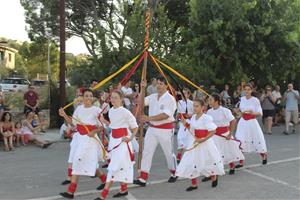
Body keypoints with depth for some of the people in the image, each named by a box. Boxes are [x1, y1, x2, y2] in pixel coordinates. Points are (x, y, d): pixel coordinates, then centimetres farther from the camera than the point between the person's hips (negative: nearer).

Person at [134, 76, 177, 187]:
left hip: (165, 129, -5)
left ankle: (174, 174, 34)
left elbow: (165, 115, -21)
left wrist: (149, 118, -26)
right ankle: (143, 179, 4)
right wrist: (142, 89, -4)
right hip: (152, 128, 5)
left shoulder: (170, 99, -12)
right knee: (147, 152, 1)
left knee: (169, 153, 11)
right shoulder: (152, 97, 8)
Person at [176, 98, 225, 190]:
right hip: (196, 142, 6)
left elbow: (213, 131, -18)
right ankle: (194, 184, 16)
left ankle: (214, 177, 40)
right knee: (191, 163, 3)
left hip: (205, 143, -6)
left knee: (209, 162, 10)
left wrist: (203, 139, -23)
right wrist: (186, 124, -1)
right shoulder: (193, 118, 4)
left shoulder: (206, 118, -18)